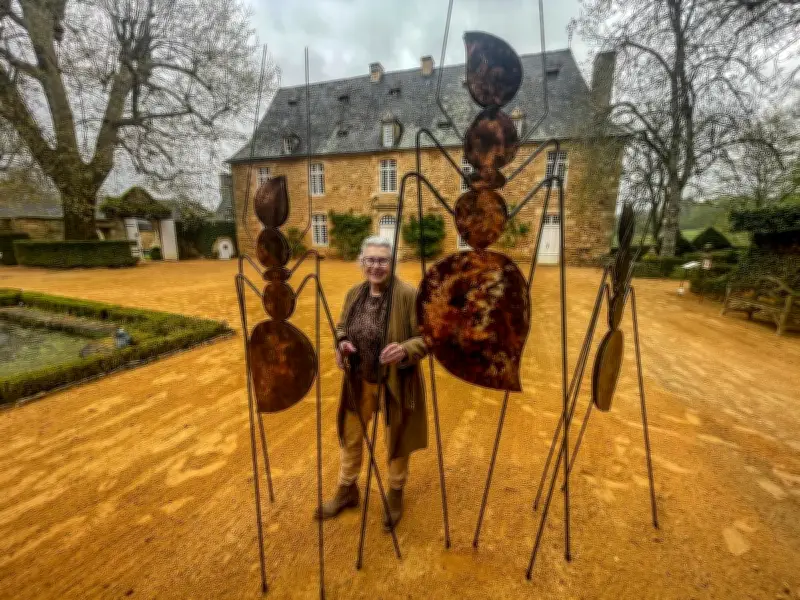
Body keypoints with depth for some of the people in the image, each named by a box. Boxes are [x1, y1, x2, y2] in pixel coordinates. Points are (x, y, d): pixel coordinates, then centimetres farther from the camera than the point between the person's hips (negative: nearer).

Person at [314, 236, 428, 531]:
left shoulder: (409, 295, -19)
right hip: (358, 383, 5)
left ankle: (395, 494, 46)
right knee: (350, 436, 22)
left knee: (396, 441, 17)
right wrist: (342, 343, -12)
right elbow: (342, 327, 10)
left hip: (395, 384, -5)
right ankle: (347, 490, 48)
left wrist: (405, 350, -36)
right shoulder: (355, 293, -2)